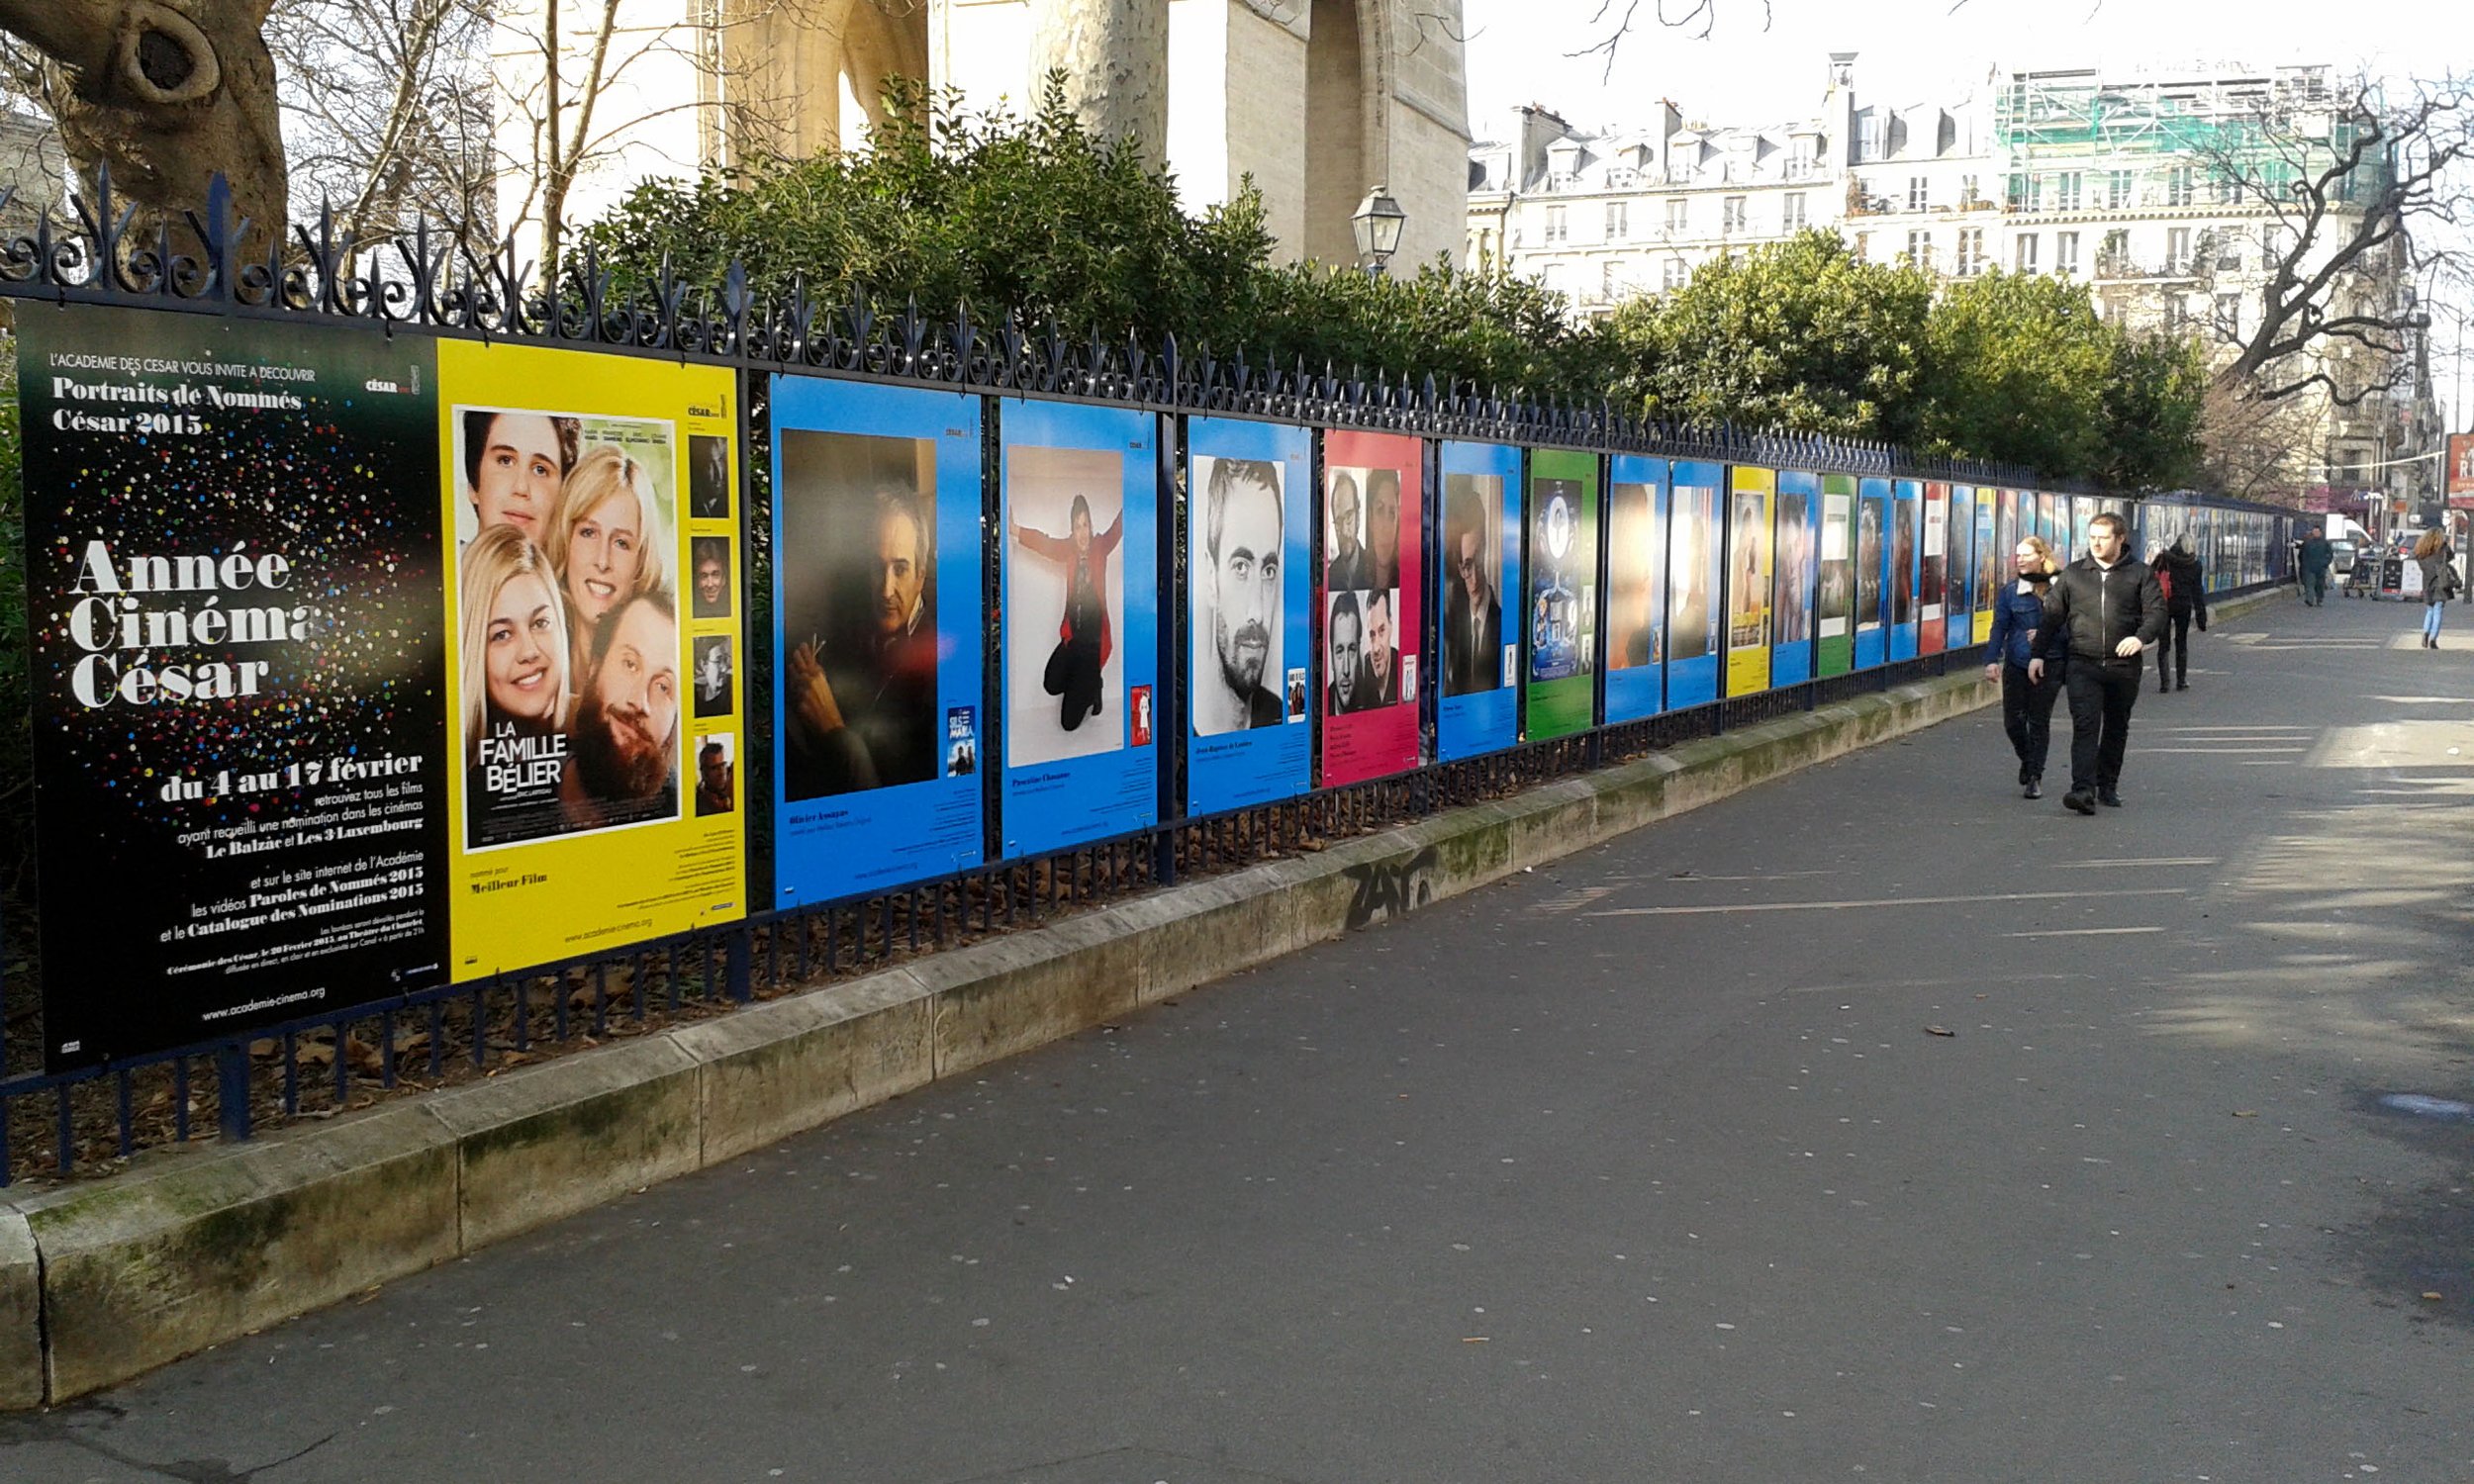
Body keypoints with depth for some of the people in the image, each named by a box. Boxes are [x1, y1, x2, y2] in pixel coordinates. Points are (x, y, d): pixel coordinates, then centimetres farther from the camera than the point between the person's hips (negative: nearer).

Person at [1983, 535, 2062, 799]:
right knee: (2013, 720, 1)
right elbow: (1999, 627, 2)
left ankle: (2035, 777, 11)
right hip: (2017, 664, 2)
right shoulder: (2009, 592, 4)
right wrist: (1992, 660, -7)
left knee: (2039, 721, 1)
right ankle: (2027, 760, 31)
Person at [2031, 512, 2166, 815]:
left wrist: (2141, 637, -21)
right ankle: (2083, 790, -21)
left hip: (2124, 665, 1)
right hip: (2082, 664, 0)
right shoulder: (2073, 574, 8)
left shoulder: (2140, 574, 4)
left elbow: (2156, 611, -2)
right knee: (2085, 725, -13)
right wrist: (2039, 654, 8)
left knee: (2116, 728, 12)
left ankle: (2108, 786, 26)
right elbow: (2052, 614, 12)